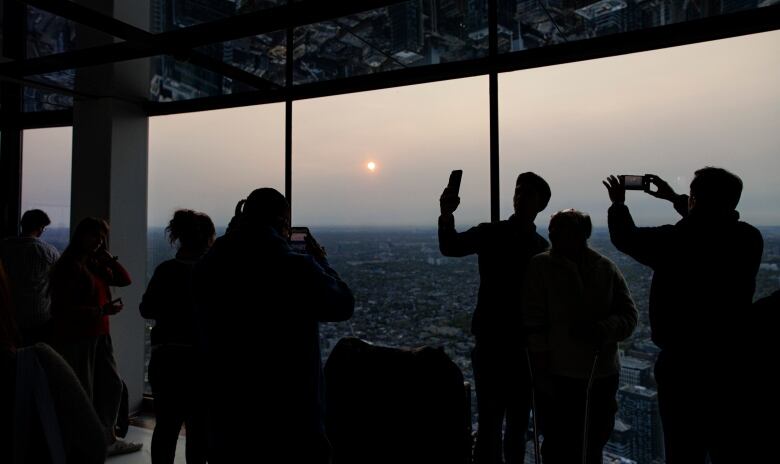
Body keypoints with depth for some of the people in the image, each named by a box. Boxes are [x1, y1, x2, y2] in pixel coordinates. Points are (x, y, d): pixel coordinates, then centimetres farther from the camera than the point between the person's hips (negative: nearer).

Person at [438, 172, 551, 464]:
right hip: (491, 342, -3)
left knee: (518, 422, 14)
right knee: (490, 421, -4)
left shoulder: (542, 248, 6)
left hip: (525, 346, 3)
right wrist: (446, 215, -35)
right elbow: (451, 248, -17)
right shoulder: (490, 234, -1)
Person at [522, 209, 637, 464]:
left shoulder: (606, 268, 5)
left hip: (603, 377, 4)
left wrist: (602, 330, -19)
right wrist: (542, 372, -9)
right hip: (560, 378, -3)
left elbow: (629, 316, 1)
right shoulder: (541, 267, -4)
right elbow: (534, 324, -6)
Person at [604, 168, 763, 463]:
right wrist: (674, 199, 26)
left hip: (682, 364, -4)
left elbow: (626, 238, 0)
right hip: (732, 364, 4)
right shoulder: (749, 239, -4)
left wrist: (618, 203, 19)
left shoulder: (676, 241, -17)